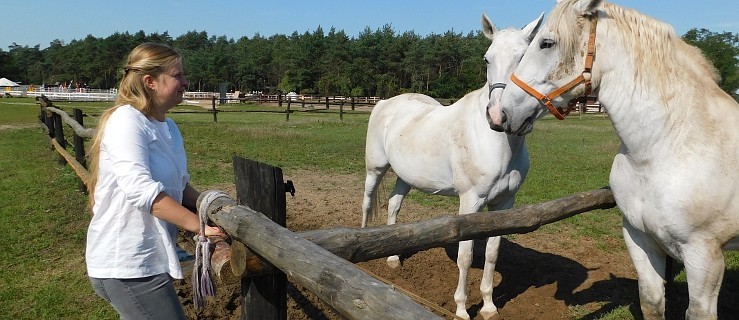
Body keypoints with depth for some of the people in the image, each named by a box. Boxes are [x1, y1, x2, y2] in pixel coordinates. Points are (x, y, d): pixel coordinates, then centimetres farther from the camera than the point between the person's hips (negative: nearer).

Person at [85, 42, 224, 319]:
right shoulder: (126, 120, -18)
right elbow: (140, 189, -29)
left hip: (150, 259, 9)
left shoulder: (169, 127, 8)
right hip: (125, 265, -9)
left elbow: (179, 185, 12)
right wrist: (199, 224, -30)